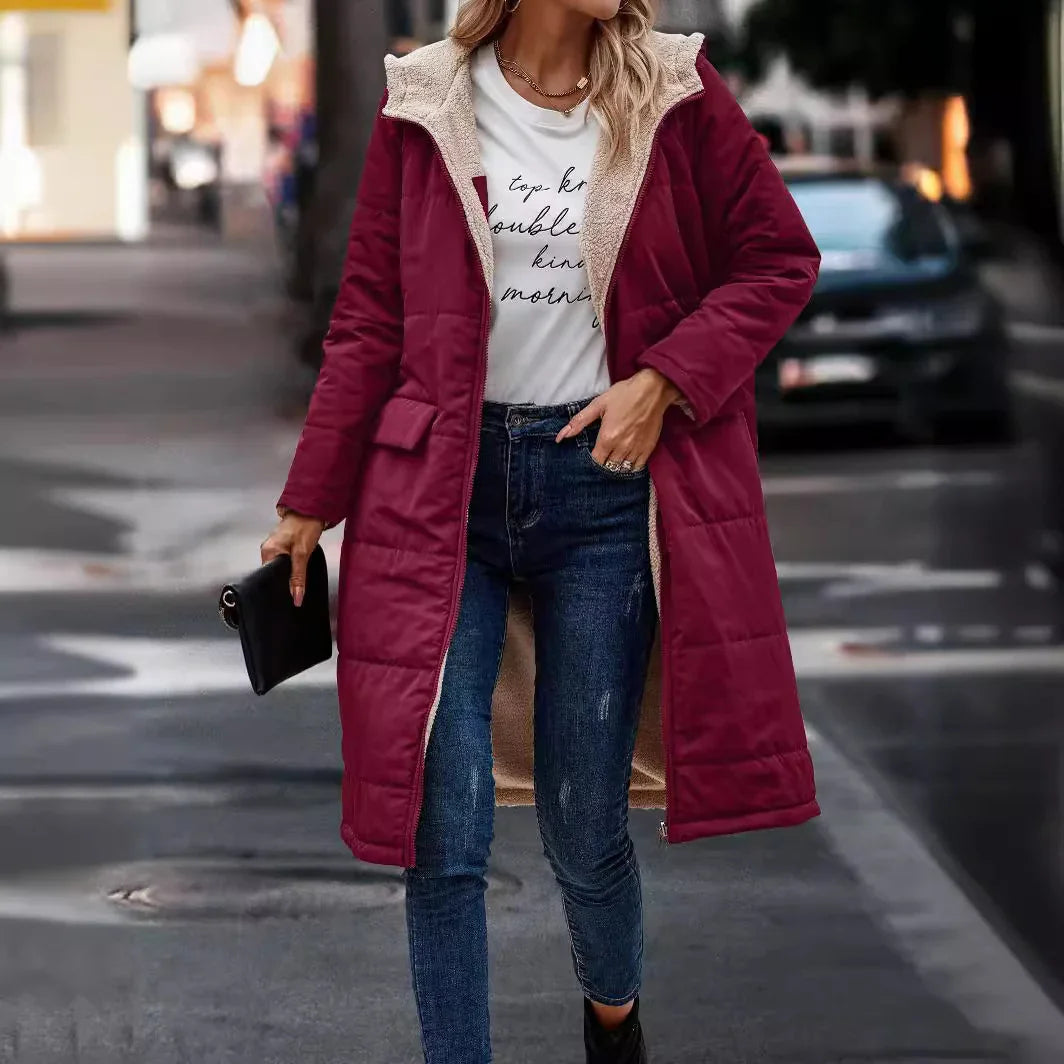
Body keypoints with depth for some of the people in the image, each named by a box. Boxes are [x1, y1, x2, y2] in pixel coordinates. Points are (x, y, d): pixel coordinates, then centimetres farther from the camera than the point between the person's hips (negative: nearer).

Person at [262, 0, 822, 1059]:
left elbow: (781, 259, 5)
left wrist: (662, 383, -9)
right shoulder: (426, 104, 0)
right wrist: (308, 503, 5)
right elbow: (370, 318, 5)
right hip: (443, 484, 0)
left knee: (583, 826, 6)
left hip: (604, 479, 0)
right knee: (444, 831, -7)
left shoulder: (676, 94, -1)